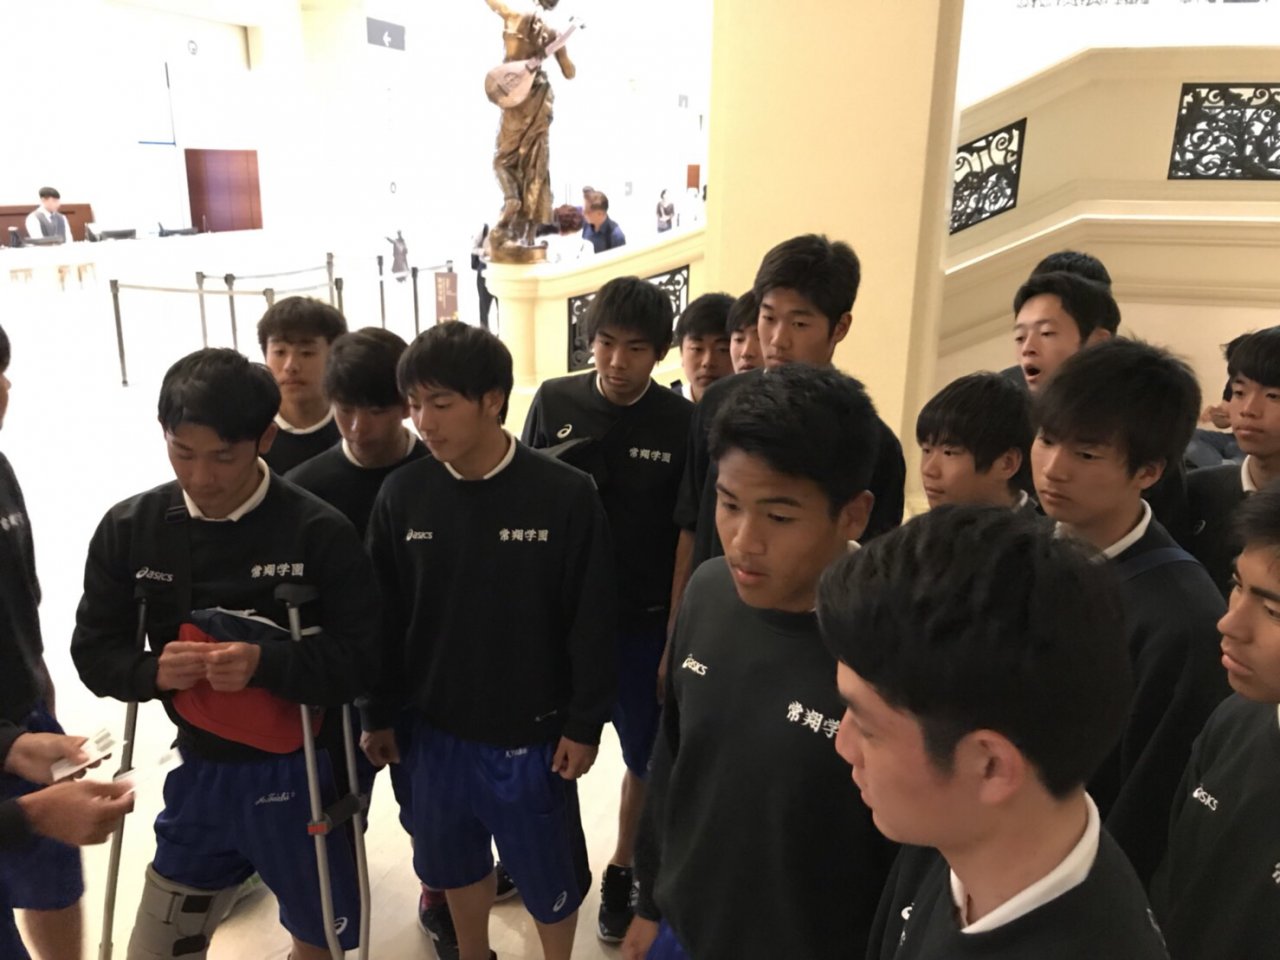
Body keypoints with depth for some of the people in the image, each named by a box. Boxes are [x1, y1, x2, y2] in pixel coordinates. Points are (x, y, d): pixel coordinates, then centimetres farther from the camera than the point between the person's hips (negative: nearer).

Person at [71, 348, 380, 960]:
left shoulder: (320, 532, -17)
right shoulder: (129, 528, -4)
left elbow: (360, 660, -15)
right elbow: (95, 650, 1)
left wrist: (266, 662, -30)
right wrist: (153, 671, -20)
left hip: (302, 773, -2)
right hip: (201, 772, 3)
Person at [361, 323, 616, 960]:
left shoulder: (565, 495, -17)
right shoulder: (403, 494, -6)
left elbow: (592, 623, -10)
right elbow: (385, 617, 2)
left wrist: (584, 723, -7)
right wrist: (380, 714, 7)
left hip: (532, 733, -3)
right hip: (436, 728, 4)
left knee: (548, 871, 14)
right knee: (455, 861, 21)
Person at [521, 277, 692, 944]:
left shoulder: (681, 425, -9)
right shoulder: (553, 402, -5)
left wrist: (679, 631, -6)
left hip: (643, 618, -1)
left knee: (646, 753, 13)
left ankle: (622, 870, 37)